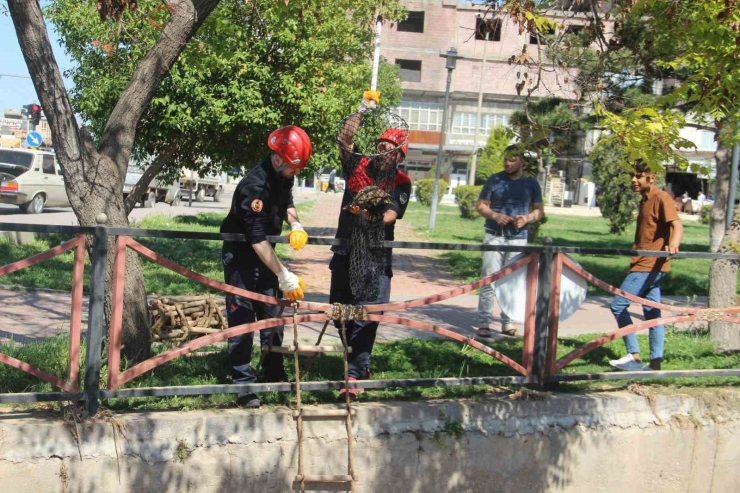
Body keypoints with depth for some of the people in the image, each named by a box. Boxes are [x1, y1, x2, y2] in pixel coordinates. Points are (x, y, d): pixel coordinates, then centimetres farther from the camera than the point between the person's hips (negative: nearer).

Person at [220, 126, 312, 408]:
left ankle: (274, 376, 23)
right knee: (242, 318, -7)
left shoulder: (284, 176, -6)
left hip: (263, 251, 8)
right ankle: (243, 384, 0)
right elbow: (257, 239, -33)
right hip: (240, 253, -8)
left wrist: (295, 224, -8)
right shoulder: (254, 186, -31)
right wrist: (284, 275, -34)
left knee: (272, 315, 12)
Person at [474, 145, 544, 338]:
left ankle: (508, 322, 14)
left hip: (518, 238, 2)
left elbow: (539, 210, 11)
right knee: (489, 280, -6)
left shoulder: (531, 183, 8)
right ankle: (484, 322, -4)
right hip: (494, 236, -2)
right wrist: (494, 215, -15)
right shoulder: (494, 180, 3)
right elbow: (480, 205, 5)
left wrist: (527, 218, -10)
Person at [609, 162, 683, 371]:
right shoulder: (645, 200, 16)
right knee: (652, 313, 8)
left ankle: (634, 356, -5)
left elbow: (677, 225, -24)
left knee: (618, 305, -9)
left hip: (650, 265, -10)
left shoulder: (661, 198, -12)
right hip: (645, 264, 10)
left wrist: (673, 245, -43)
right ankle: (655, 362, 11)